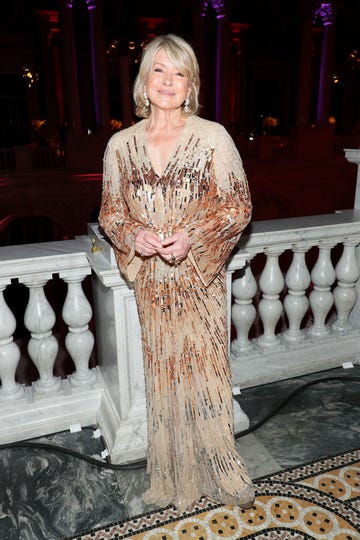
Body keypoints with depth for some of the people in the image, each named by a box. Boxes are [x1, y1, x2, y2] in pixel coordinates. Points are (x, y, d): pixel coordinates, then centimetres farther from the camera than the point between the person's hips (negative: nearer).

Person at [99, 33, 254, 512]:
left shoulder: (214, 137, -6)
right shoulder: (121, 144, 2)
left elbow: (239, 207, -4)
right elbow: (110, 212, 8)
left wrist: (193, 237, -19)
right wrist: (135, 235, -14)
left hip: (200, 277, -2)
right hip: (151, 278, 3)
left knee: (205, 369, 7)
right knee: (163, 372, 13)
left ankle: (217, 470, 33)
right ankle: (175, 477, 37)